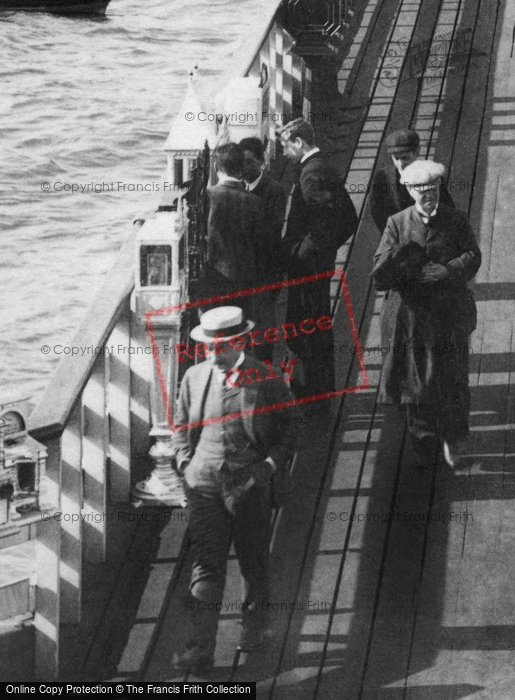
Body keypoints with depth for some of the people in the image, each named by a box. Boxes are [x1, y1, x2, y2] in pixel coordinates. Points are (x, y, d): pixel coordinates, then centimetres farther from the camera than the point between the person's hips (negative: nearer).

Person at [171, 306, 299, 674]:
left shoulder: (268, 380, -5)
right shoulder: (194, 377, 4)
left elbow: (289, 426, 4)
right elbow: (181, 426, 15)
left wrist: (271, 464, -6)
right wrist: (186, 463, 2)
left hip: (250, 485, -1)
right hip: (205, 484, 2)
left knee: (254, 560, 13)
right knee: (205, 564, -5)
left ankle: (255, 625, 35)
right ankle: (201, 647, -9)